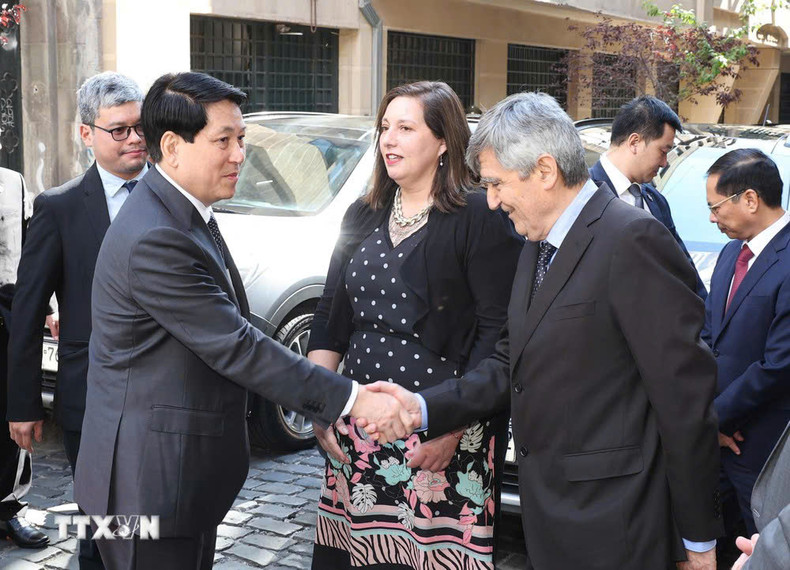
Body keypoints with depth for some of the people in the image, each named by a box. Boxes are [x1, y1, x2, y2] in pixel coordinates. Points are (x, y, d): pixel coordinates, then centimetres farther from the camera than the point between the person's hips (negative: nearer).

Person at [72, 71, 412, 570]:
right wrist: (351, 400, -23)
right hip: (151, 484, -10)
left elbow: (224, 338, 12)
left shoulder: (182, 213, 8)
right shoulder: (155, 239, -25)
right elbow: (235, 347, -25)